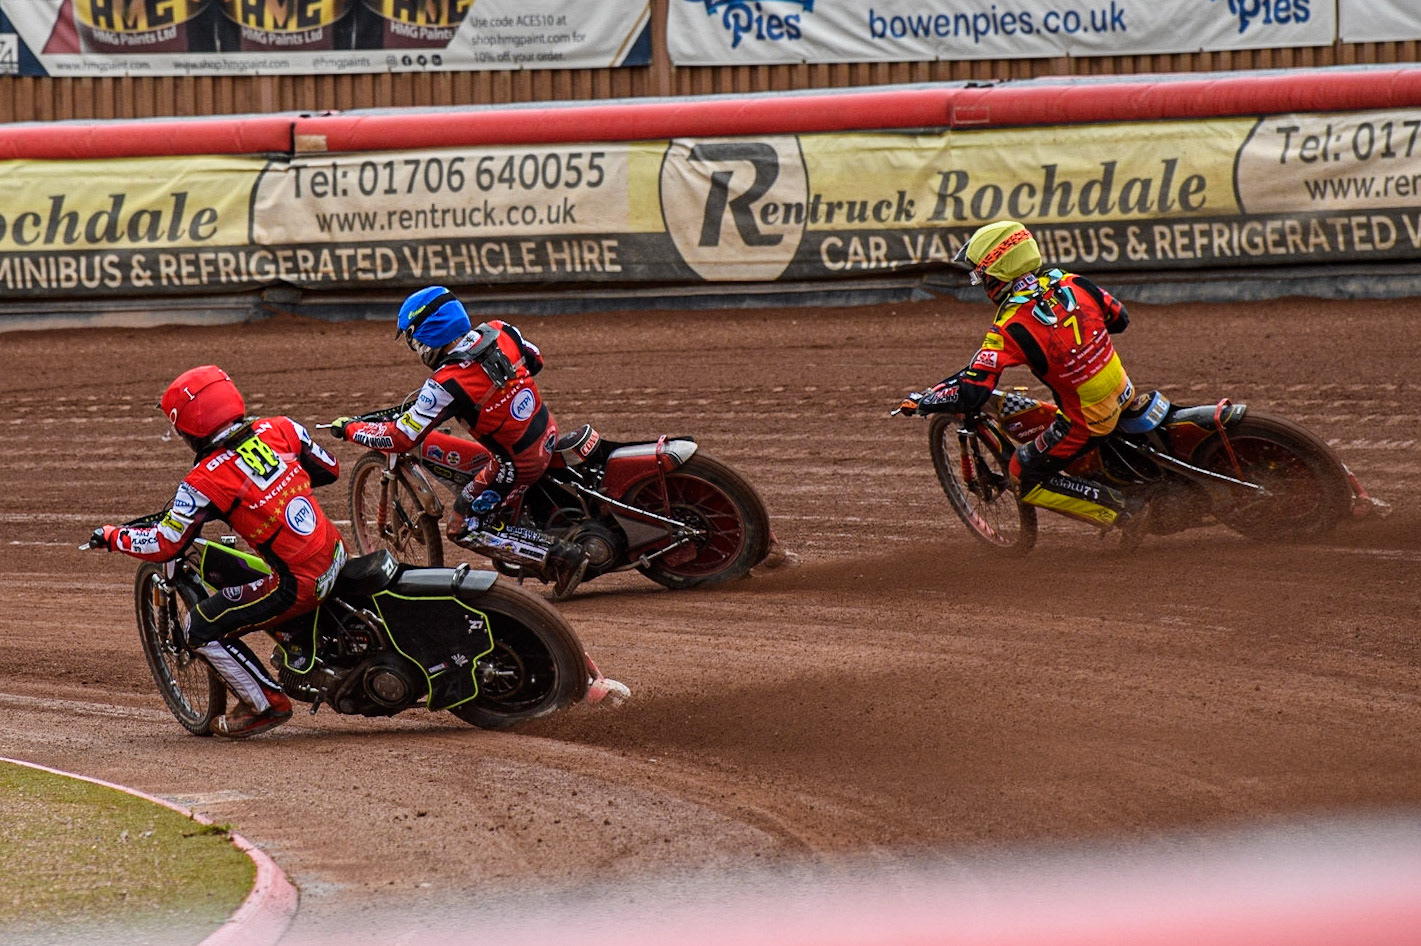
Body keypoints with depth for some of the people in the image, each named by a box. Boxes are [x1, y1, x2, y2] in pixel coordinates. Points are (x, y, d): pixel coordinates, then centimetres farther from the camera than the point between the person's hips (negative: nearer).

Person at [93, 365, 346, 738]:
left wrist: (111, 536, 10)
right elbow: (330, 469, 13)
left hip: (296, 585, -8)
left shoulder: (204, 483, -15)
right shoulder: (280, 430, -1)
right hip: (336, 554, 8)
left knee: (202, 628, 4)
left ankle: (268, 704, 11)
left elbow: (163, 545, -8)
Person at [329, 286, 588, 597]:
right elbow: (535, 360, 13)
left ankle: (558, 556, -6)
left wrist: (348, 428, -5)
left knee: (464, 529, 4)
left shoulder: (447, 385, -26)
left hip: (517, 464, -8)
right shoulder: (501, 332, -8)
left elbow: (400, 439, -19)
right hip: (548, 433, 8)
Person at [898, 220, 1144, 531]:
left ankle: (1123, 512, 5)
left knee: (1025, 478, 11)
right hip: (1123, 393, 7)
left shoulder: (1010, 328, -23)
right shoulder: (1071, 283, -7)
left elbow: (971, 396, -25)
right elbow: (1120, 318, 9)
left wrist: (920, 402, -9)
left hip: (1087, 420, -7)